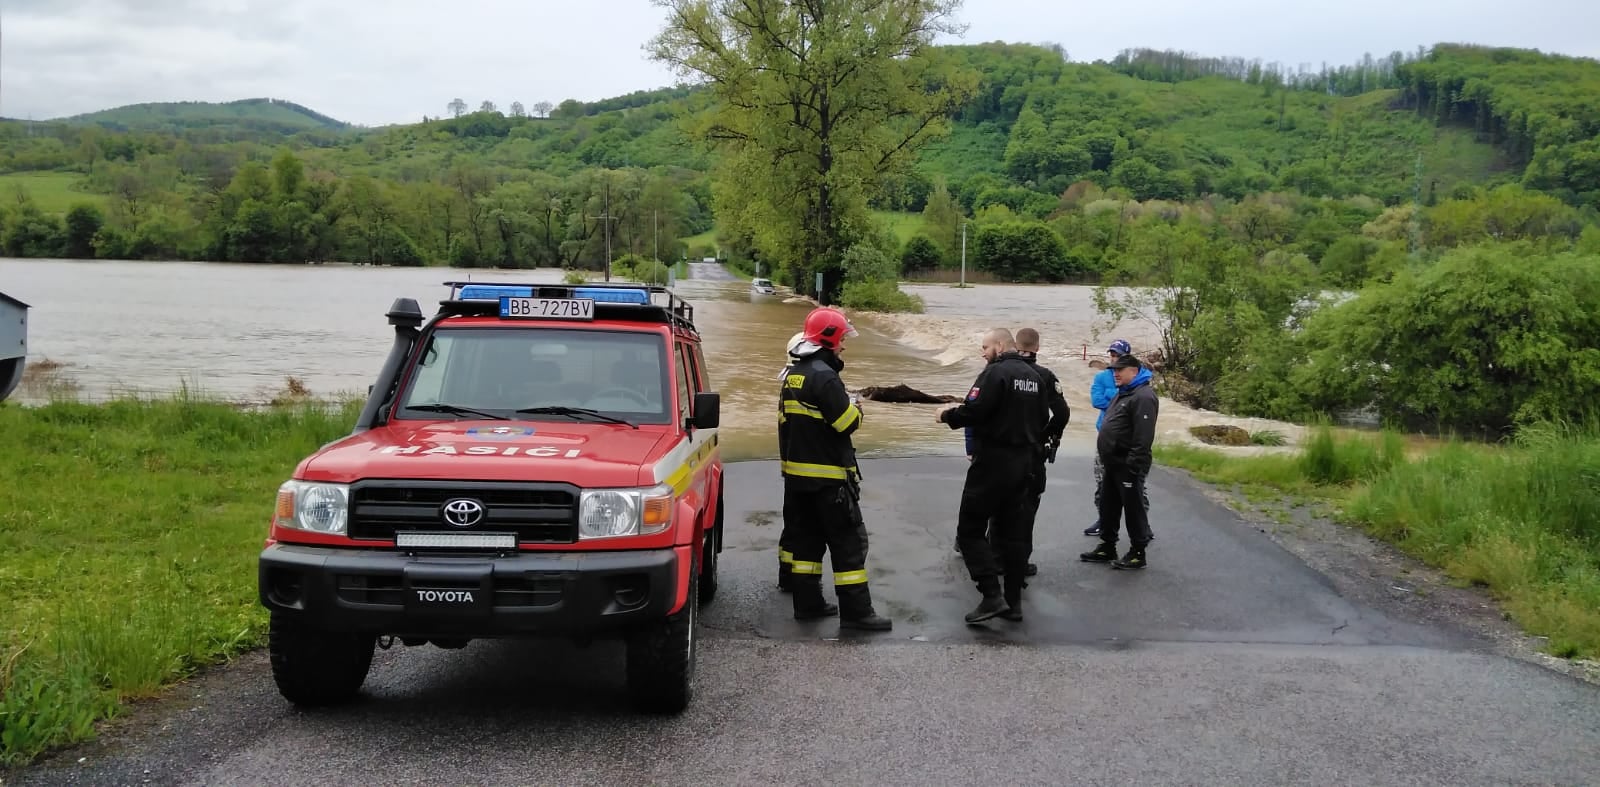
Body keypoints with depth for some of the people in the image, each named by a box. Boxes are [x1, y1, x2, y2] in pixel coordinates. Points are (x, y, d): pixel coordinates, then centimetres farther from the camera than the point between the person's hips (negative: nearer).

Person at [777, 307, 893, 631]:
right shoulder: (824, 377, -19)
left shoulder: (793, 375, 11)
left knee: (806, 537, 14)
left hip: (796, 473, 9)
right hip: (829, 476, -9)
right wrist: (856, 408, 1)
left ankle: (807, 603, 18)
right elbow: (847, 423, -20)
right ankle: (856, 611, -4)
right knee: (848, 542, -4)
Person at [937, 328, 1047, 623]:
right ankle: (1014, 601, 13)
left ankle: (992, 596, -11)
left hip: (993, 462, -8)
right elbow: (1040, 421, 16)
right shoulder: (1034, 376, 13)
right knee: (1012, 531, 13)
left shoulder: (997, 372, -14)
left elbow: (973, 411, -22)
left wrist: (946, 415, -5)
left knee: (970, 530, -2)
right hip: (1023, 463, 8)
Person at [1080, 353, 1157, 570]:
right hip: (1112, 464, 10)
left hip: (1127, 466, -10)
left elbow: (1143, 436, -23)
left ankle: (1137, 553, 6)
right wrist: (1106, 460, 21)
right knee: (1108, 508, 15)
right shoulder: (1122, 394, 18)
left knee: (1133, 509, -1)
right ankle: (1107, 548, 25)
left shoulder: (1143, 396, -16)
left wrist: (1133, 465, -26)